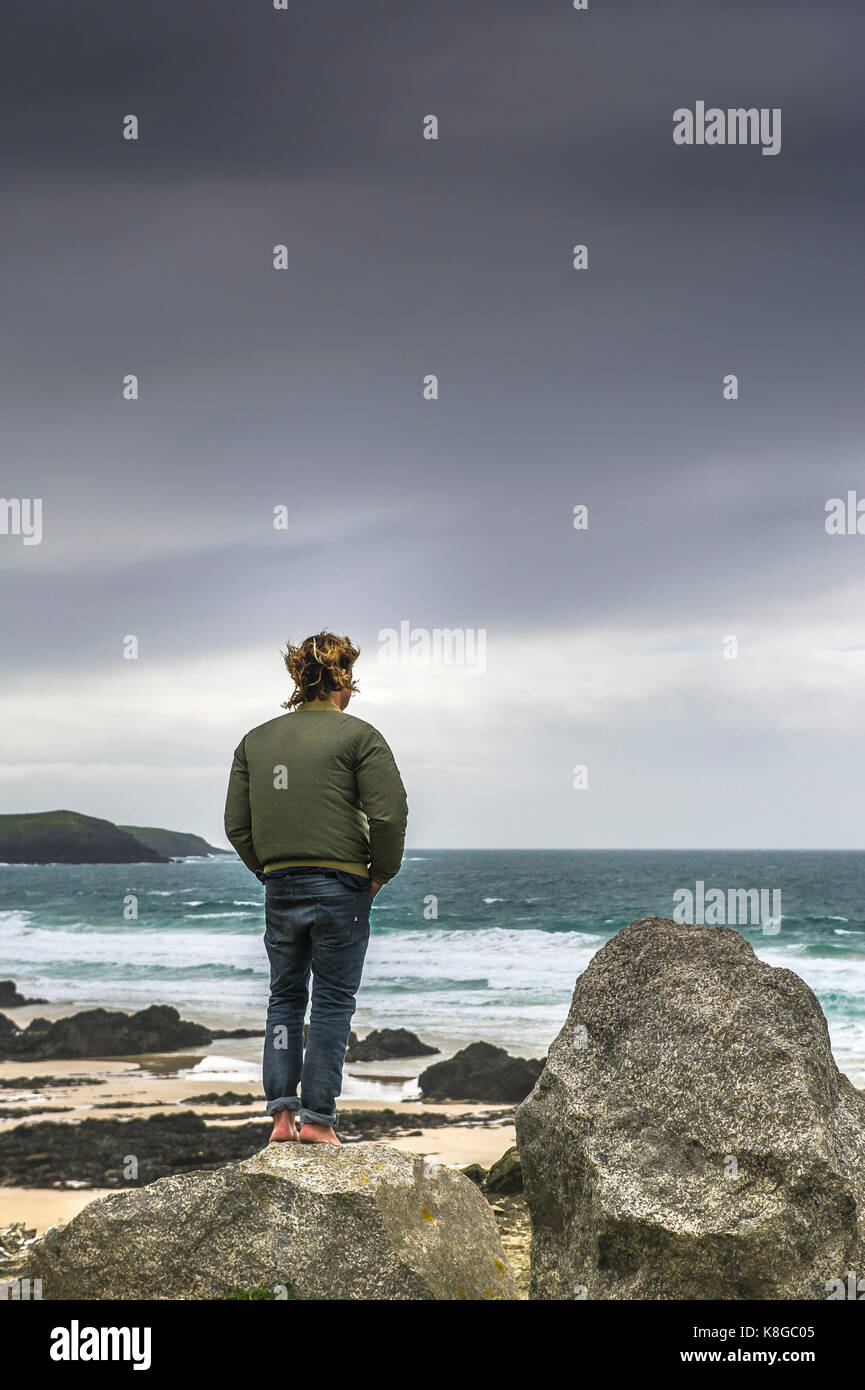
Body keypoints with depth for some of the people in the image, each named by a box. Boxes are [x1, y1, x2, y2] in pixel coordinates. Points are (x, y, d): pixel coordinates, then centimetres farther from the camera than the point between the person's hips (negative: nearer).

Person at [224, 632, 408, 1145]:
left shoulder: (256, 740, 9)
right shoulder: (359, 736, -6)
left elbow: (236, 823, 8)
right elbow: (389, 814, -14)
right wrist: (381, 872, 0)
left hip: (280, 888, 4)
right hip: (341, 887, -4)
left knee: (285, 997, 15)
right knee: (333, 1001, 3)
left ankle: (282, 1111, 9)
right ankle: (318, 1118, 3)